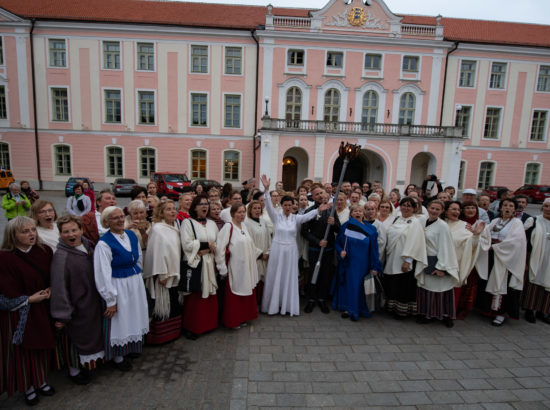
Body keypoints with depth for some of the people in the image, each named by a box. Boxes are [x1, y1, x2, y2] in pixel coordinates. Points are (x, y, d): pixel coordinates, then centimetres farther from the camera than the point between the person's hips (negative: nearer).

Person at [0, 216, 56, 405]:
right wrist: (30, 299, -13)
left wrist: (49, 291, -8)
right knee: (23, 350, 12)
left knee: (42, 346, 16)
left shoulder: (45, 251, -4)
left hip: (42, 310, 4)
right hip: (18, 314, -4)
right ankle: (27, 386, 33)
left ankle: (40, 381, 37)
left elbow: (52, 278, 8)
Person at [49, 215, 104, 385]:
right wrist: (61, 315, -16)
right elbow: (59, 287, -19)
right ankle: (74, 370, 34)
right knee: (77, 337, 10)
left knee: (92, 332, 21)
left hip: (92, 301, 7)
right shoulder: (61, 256, -22)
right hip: (77, 306, -6)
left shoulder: (88, 246, -3)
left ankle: (87, 363, 44)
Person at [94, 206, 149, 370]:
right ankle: (118, 357, 31)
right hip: (118, 287, -6)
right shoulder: (104, 243, -18)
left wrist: (136, 276, 16)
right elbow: (103, 274, -19)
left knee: (134, 317, 20)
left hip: (136, 284, 6)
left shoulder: (131, 235, 1)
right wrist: (110, 300, -17)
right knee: (119, 321, 9)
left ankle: (132, 346, 43)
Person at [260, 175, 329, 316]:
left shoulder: (296, 218, 1)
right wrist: (266, 190, -31)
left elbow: (307, 216, -16)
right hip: (277, 249, -1)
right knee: (275, 277, 7)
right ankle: (273, 304, 20)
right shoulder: (276, 216, -2)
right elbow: (269, 206, -16)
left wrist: (318, 210, -35)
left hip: (291, 251, 1)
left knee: (290, 277, 9)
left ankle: (289, 305, 22)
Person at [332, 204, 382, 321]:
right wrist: (340, 251, -14)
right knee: (348, 284, 5)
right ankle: (347, 309, 20)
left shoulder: (371, 230, 1)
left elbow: (374, 249, -1)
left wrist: (375, 267, -5)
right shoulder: (345, 227, 2)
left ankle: (356, 311, 19)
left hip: (363, 264, 0)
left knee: (359, 286, 3)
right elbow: (337, 243, 6)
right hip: (348, 263, 0)